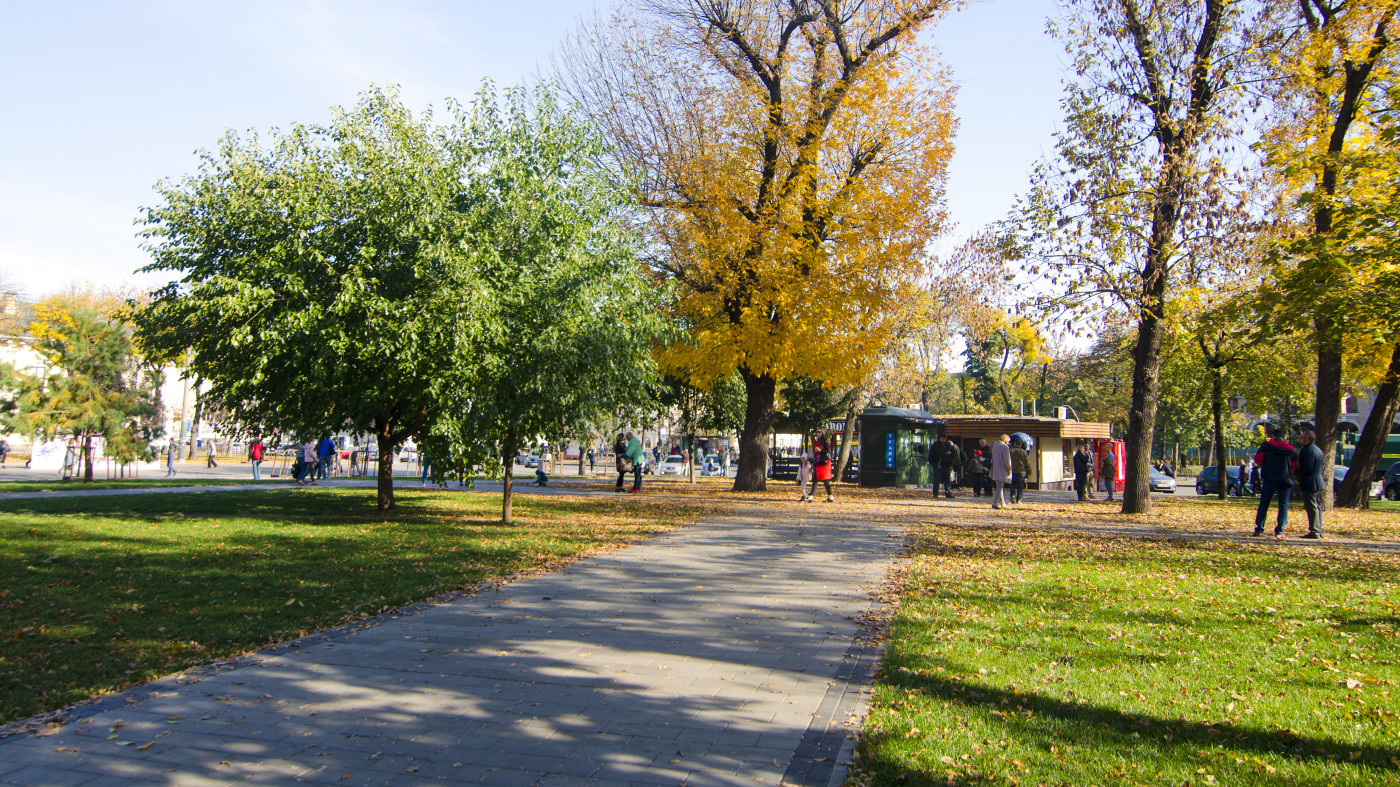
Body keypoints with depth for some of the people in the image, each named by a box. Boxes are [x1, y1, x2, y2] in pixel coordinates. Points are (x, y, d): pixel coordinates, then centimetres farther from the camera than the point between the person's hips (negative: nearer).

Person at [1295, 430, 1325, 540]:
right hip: (1318, 481, 10)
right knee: (1317, 507, 13)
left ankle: (1314, 532, -10)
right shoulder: (1318, 450, 16)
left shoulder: (1308, 450, -16)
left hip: (1309, 482, -10)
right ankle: (1319, 531, 17)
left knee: (1312, 508, -9)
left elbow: (1307, 468, -22)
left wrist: (1297, 474, -6)